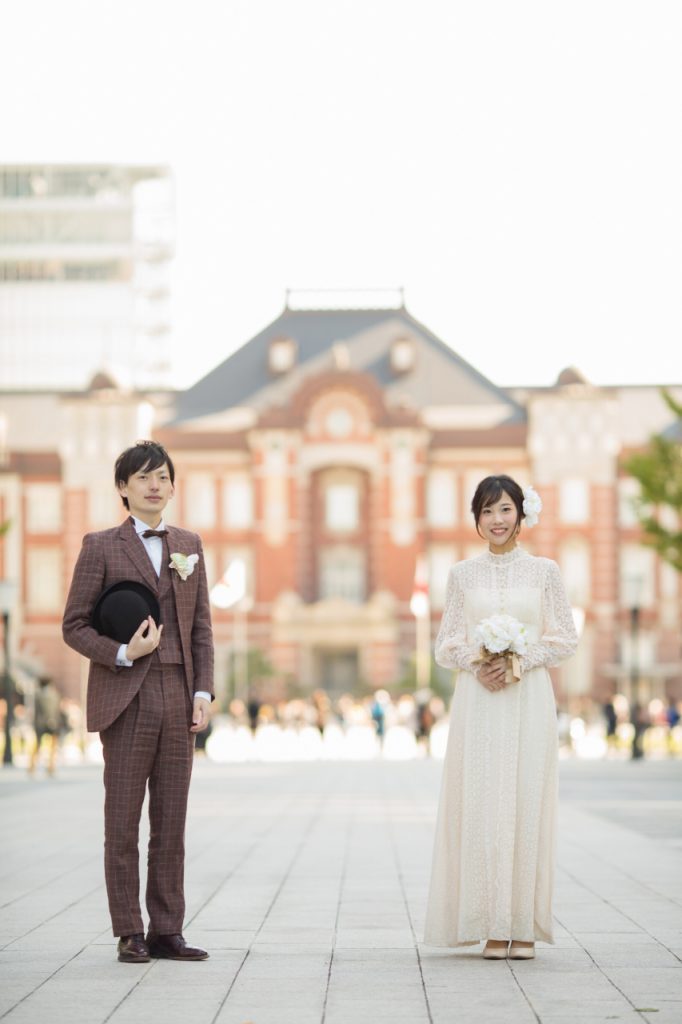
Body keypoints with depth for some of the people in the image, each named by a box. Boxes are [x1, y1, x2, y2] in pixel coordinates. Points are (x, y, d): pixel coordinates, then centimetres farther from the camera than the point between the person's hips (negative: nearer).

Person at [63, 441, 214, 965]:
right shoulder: (101, 547, 1)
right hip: (127, 698, -4)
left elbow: (201, 626, 13)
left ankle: (167, 931, 10)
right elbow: (75, 625, 0)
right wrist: (122, 653, -14)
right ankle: (130, 934, 5)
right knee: (123, 822, 0)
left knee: (171, 823, 5)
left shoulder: (189, 546, 14)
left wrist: (203, 692, 4)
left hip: (178, 696, 4)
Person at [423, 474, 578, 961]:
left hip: (529, 697, -1)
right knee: (480, 806, -4)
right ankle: (492, 926, 0)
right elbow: (447, 644, 8)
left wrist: (519, 663, -10)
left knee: (526, 803, -3)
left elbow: (565, 639, 4)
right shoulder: (463, 575, 8)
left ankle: (524, 925, 2)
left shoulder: (544, 571, 6)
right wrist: (478, 664, -11)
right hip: (478, 700, 1)